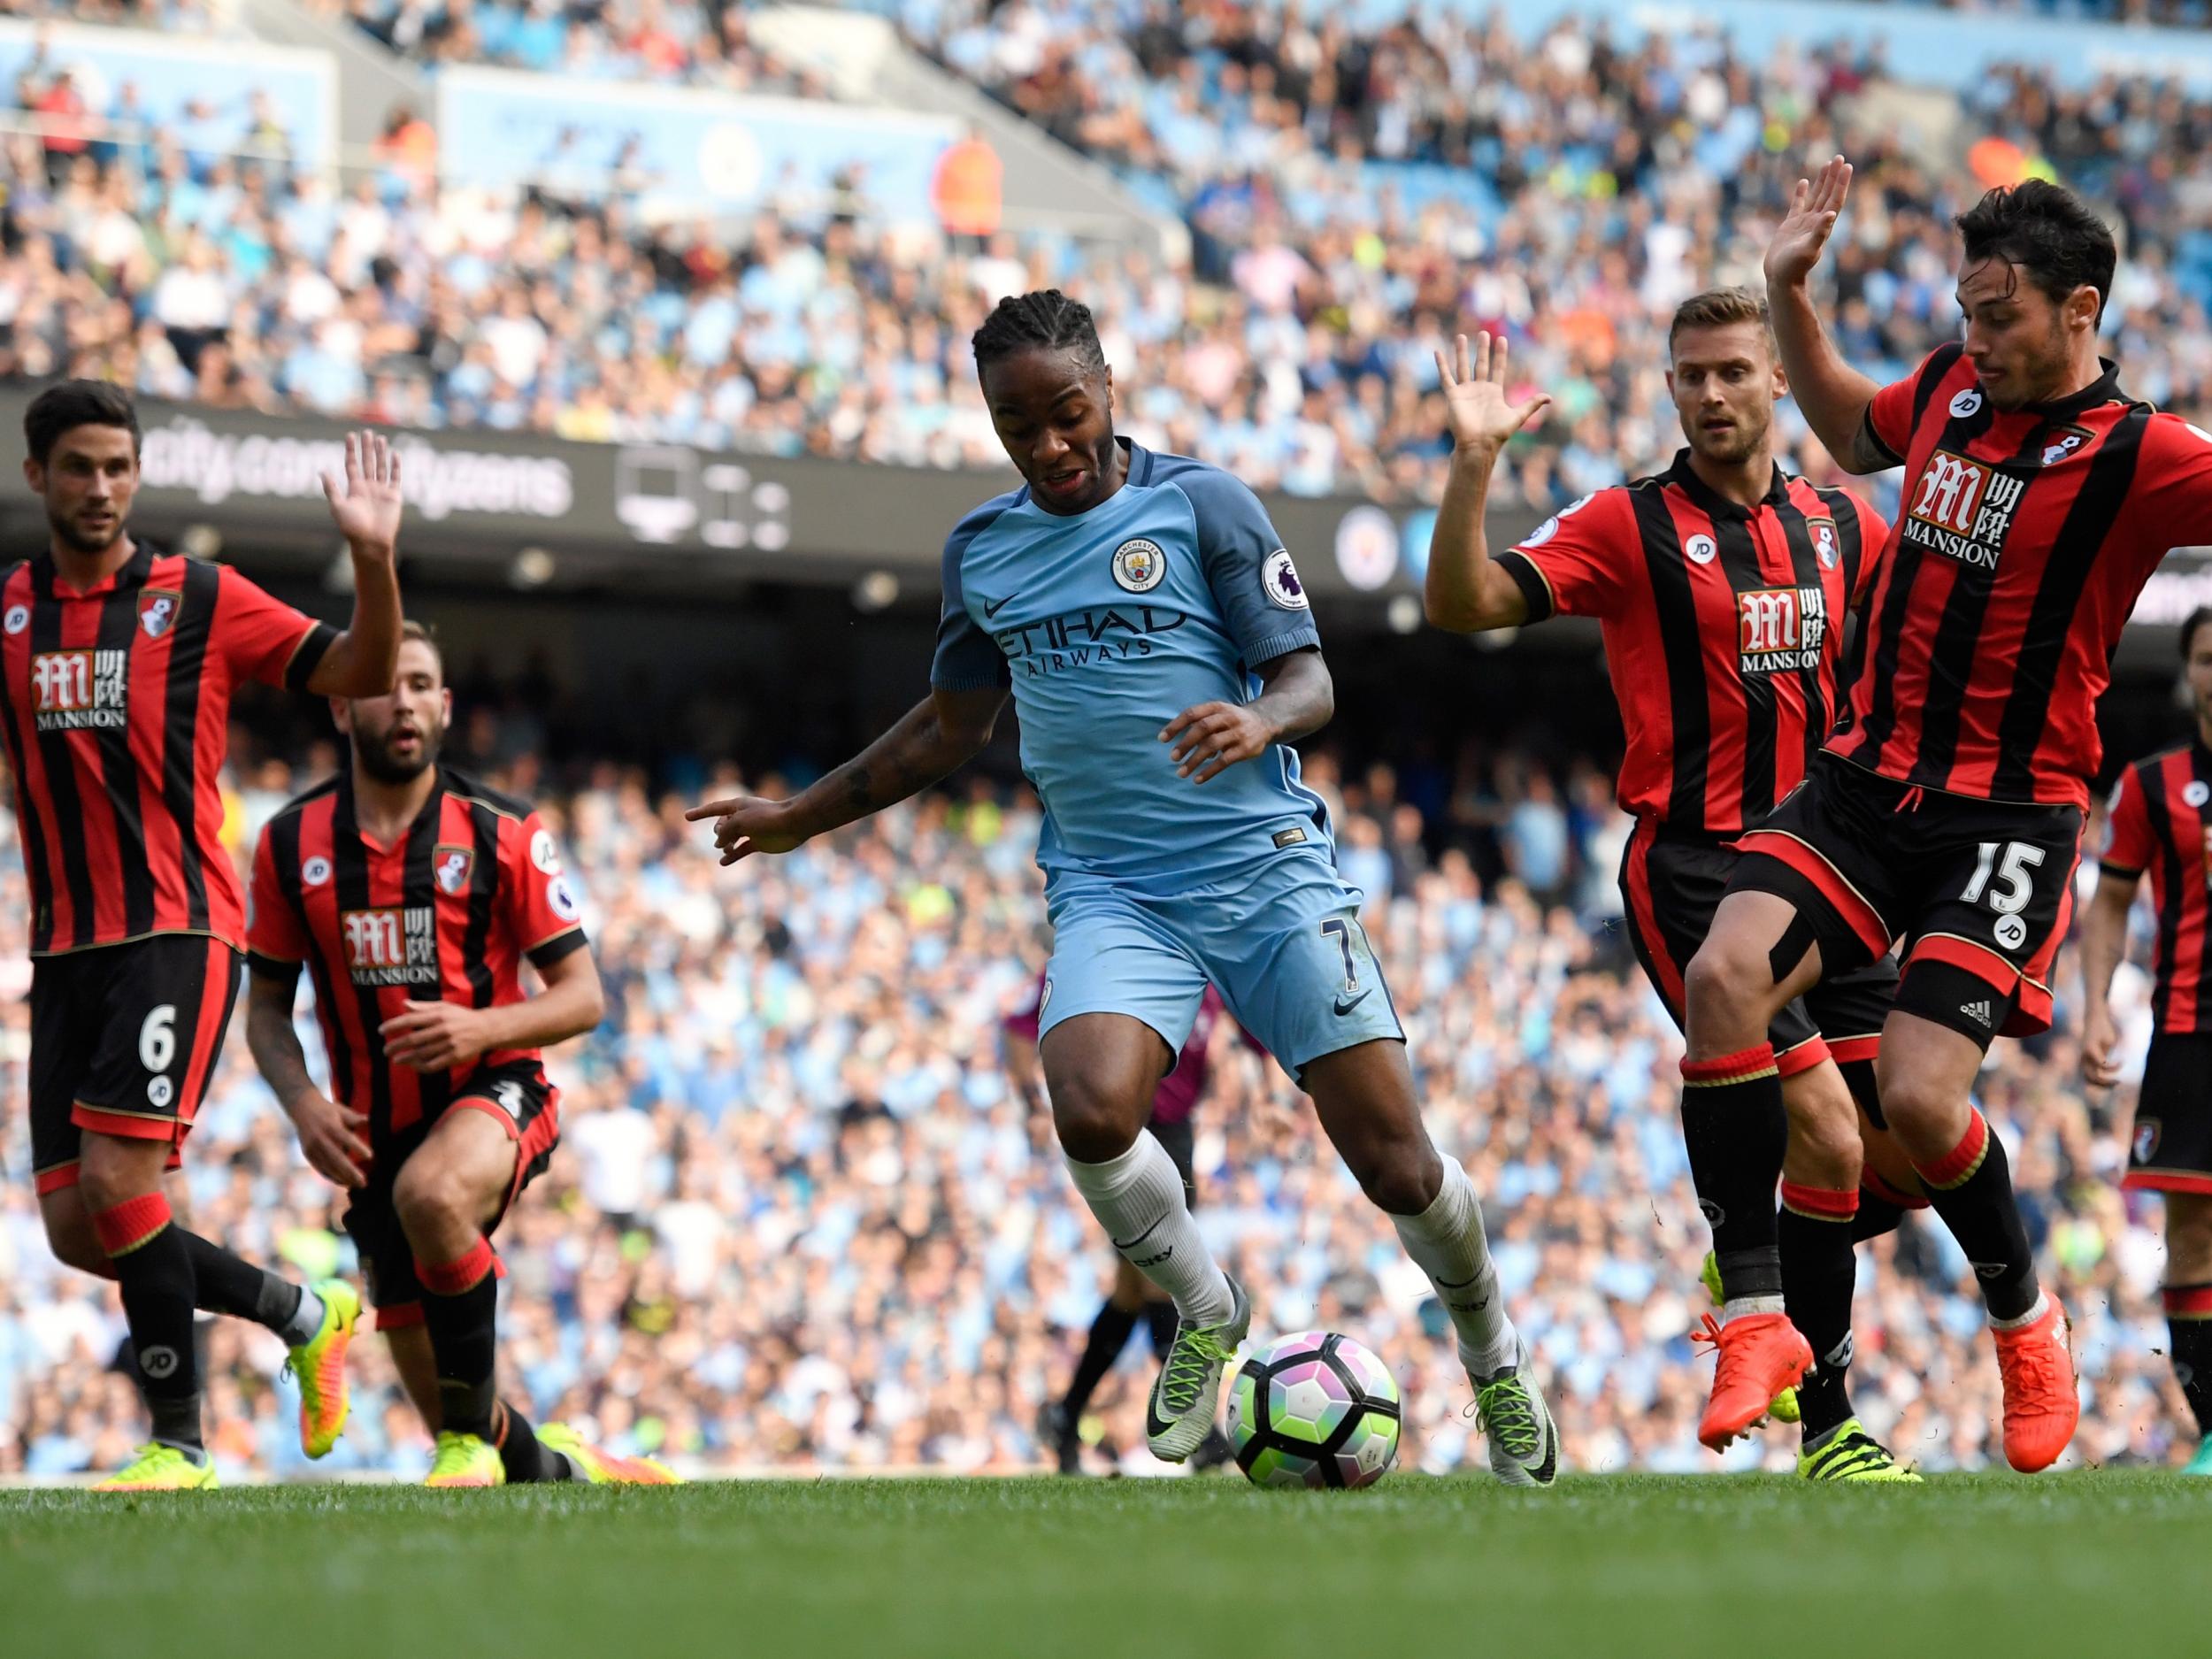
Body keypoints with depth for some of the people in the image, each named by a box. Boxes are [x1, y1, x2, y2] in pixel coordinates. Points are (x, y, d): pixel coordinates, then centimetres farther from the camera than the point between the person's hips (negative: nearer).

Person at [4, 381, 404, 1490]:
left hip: (179, 932, -5)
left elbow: (358, 676, -1)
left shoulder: (201, 600, 0)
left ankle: (178, 1443, -7)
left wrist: (374, 559, -17)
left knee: (115, 1184, -19)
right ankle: (304, 1313, 21)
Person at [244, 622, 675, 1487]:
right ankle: (553, 1470, 36)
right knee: (439, 1402, 3)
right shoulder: (291, 844, 0)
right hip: (375, 1129, 4)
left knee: (431, 1195, -41)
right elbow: (267, 1005, 8)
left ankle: (473, 1440, -24)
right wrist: (301, 1102, -12)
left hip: (492, 1092, -4)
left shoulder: (503, 833, -6)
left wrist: (482, 1027, -25)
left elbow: (583, 995, -6)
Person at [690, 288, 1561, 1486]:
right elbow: (952, 724, 24)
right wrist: (799, 817, 24)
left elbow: (1308, 680, -4)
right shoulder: (982, 549, 10)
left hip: (1265, 866, -2)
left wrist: (1262, 722, -27)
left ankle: (1492, 1354, 24)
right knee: (1091, 1113, -27)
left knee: (1394, 1163, -6)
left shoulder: (1202, 506, -2)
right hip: (1110, 887, 2)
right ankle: (1205, 1317, 1)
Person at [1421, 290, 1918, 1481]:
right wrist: (1474, 461, -27)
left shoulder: (1842, 526, 10)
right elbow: (1462, 604, -15)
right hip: (1691, 875, -6)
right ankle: (1828, 1426, -3)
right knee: (1828, 1137, -15)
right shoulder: (1628, 525, -5)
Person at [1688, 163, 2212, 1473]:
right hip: (1868, 779, 5)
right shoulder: (1953, 388, 8)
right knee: (1727, 975, -20)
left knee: (1921, 1099, -16)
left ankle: (2026, 1317, 16)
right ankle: (1756, 1315, -13)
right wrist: (1793, 292, 22)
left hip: (2011, 816, -5)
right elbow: (1856, 431, 30)